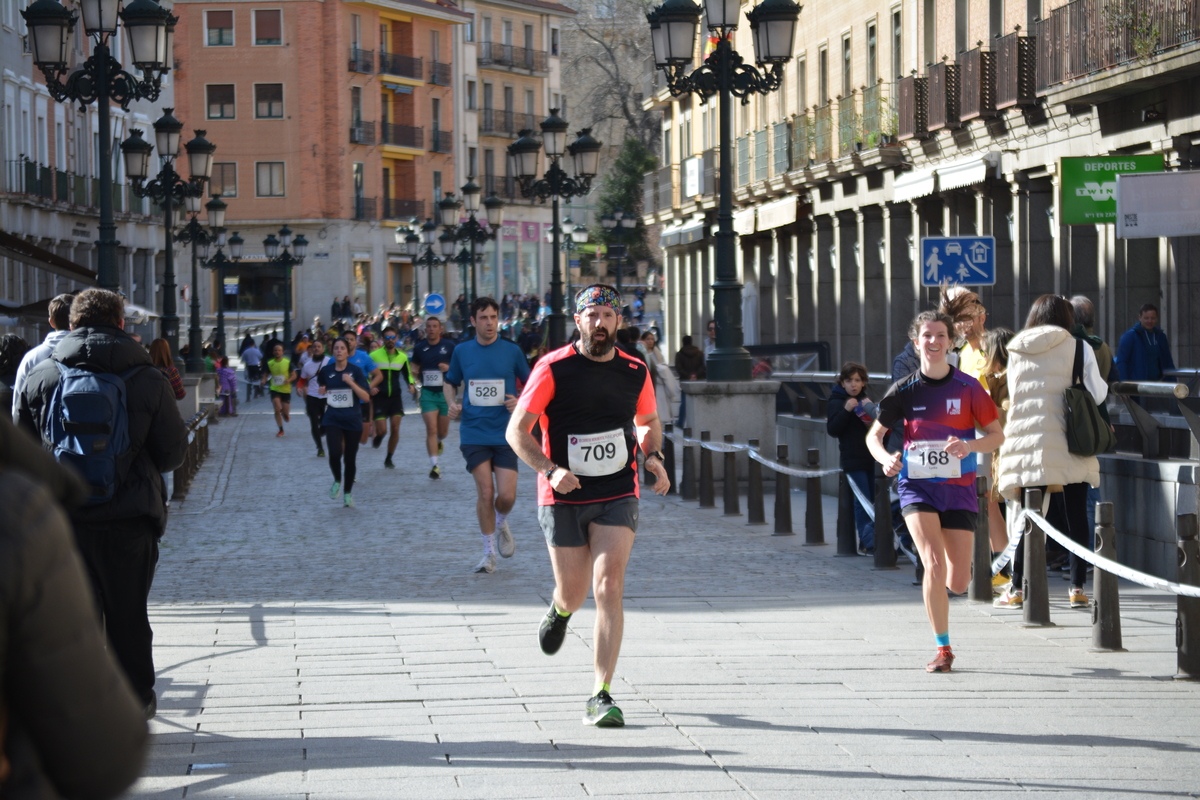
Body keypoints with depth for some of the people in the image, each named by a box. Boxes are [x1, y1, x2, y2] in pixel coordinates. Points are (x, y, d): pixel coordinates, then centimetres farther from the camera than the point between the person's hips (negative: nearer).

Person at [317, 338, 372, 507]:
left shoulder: (356, 370, -5)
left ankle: (347, 493, 24)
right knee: (335, 453, -20)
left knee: (350, 459, 5)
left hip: (353, 420, -1)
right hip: (332, 420, 1)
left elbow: (366, 397, -12)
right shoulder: (326, 371, 2)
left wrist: (351, 382, -22)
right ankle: (337, 480, 9)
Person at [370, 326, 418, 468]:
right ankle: (377, 438, 29)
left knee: (395, 428, -5)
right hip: (379, 397, -3)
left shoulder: (402, 356, 7)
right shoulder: (374, 355, -4)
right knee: (382, 430, -10)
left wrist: (411, 384, 0)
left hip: (396, 397, 3)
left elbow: (407, 374, 20)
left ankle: (389, 459, 11)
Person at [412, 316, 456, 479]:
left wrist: (449, 367, -16)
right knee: (431, 429, -12)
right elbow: (415, 367, 16)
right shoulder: (419, 348, 3)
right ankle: (434, 465, -11)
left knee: (443, 431, 10)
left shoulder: (449, 346, -2)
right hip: (428, 393, 0)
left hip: (445, 392, 0)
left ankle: (438, 441, 47)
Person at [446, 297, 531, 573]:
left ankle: (501, 524, 28)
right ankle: (489, 553, 8)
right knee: (485, 492, -7)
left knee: (506, 495, -8)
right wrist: (452, 403, -1)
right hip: (474, 433, 0)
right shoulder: (461, 351, 5)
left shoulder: (511, 351, 1)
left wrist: (520, 401, -10)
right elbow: (451, 383, 19)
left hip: (505, 433, 0)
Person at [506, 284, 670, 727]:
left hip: (617, 495, 1)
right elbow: (517, 430, -8)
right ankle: (560, 609, 48)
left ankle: (602, 696, -11)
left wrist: (653, 457, 1)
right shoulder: (553, 368, -9)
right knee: (574, 594, 7)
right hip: (564, 498, -1)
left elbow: (648, 421, 21)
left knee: (608, 587, -14)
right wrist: (550, 470, -23)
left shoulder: (636, 371, 2)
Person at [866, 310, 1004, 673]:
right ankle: (943, 648, -7)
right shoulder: (904, 391, -1)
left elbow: (997, 435, 1)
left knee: (958, 584, 0)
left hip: (958, 488, 1)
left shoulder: (967, 387, -3)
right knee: (934, 565, -20)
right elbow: (874, 434, 8)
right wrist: (886, 459, -14)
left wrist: (970, 446, -20)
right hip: (917, 485, -1)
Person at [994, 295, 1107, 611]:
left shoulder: (1016, 351, 8)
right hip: (1069, 443, -2)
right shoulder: (1079, 348, -1)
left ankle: (1017, 589, 5)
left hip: (1026, 442, 2)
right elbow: (1097, 394, -2)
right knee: (1076, 517, 6)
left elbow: (1013, 396, 13)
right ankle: (1077, 588, 5)